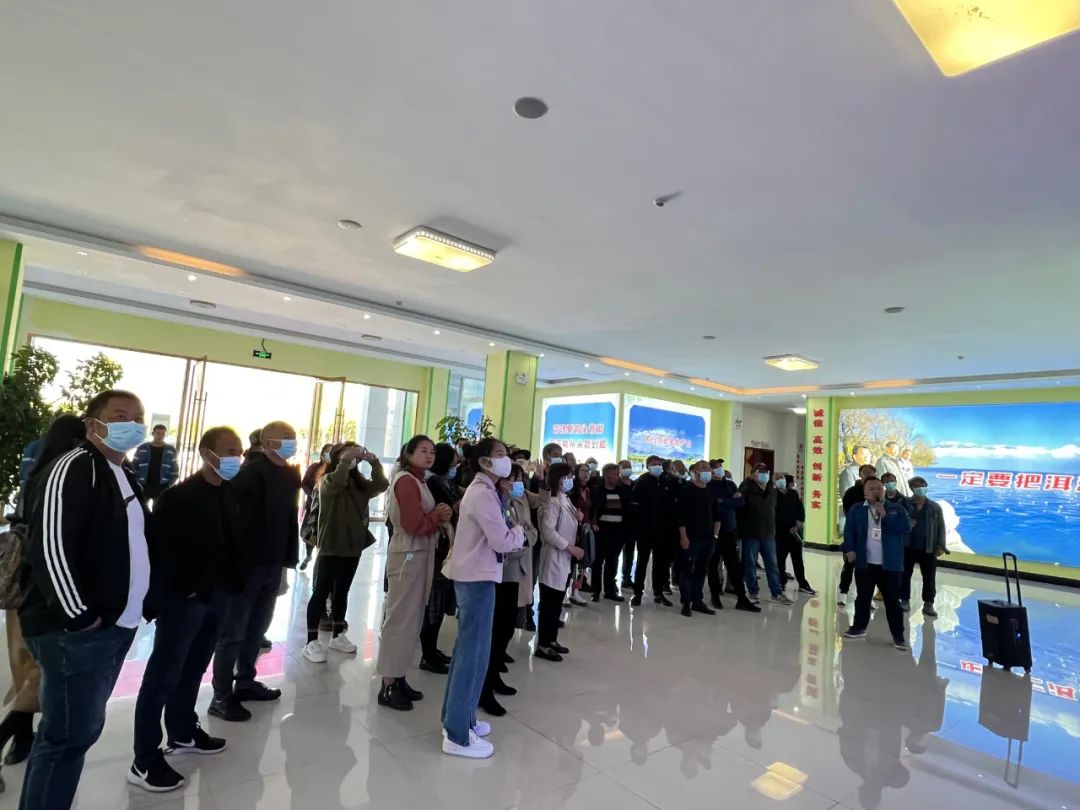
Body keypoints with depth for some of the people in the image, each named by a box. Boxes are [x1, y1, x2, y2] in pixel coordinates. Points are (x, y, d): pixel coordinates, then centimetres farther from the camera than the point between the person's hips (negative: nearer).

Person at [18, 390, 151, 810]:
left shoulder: (126, 476, 15)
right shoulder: (74, 468, -13)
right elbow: (50, 545, -21)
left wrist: (138, 606, 13)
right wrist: (77, 616, -19)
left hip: (116, 625, 9)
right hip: (75, 630, -9)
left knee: (80, 726, 17)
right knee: (70, 733, -1)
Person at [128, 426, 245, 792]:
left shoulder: (229, 496, 7)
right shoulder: (178, 497, -15)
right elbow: (162, 548, -17)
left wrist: (235, 583, 3)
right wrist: (182, 590, -15)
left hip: (217, 597, 7)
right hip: (183, 599, -7)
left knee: (193, 669, 21)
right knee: (163, 676, 4)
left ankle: (182, 733, 38)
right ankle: (144, 761, 17)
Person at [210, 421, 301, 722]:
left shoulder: (290, 475, 9)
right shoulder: (250, 473, -13)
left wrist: (288, 557, 11)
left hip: (273, 564, 7)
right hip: (246, 563, -7)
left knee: (258, 627, 18)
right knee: (233, 630, 3)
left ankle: (245, 682, 33)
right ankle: (222, 696, 15)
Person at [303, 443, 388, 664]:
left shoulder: (360, 483, 6)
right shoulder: (327, 481, -7)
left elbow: (382, 486, -8)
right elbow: (337, 483, -30)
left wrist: (374, 463, -15)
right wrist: (346, 460, -29)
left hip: (353, 546, 5)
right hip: (330, 547, -5)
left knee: (342, 592, 16)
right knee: (321, 593, 2)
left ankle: (337, 636, 28)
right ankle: (312, 641, 10)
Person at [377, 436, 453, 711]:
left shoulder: (419, 481, 14)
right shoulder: (405, 481, -16)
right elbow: (415, 525, -23)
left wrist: (440, 515, -5)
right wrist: (438, 516, -7)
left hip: (422, 555, 10)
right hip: (408, 556, -10)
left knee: (412, 620, 15)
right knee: (400, 619, -2)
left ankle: (398, 677, 25)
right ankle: (388, 686, 8)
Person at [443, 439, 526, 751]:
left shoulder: (483, 490, 14)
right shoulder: (483, 493, -19)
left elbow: (496, 531, 9)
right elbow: (502, 542, -23)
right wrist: (518, 531, -4)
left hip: (474, 575, 10)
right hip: (478, 577, -10)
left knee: (467, 648, 18)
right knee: (475, 652, -2)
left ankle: (456, 717, 30)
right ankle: (458, 735, 9)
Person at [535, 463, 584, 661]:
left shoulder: (566, 500, 11)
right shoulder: (553, 502, -16)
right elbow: (548, 531, -23)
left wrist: (578, 518, 1)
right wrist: (570, 547, -20)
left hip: (564, 560, 9)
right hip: (554, 558, -9)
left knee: (557, 604, 16)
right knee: (548, 604, -2)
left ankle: (551, 640, 27)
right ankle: (542, 645, 7)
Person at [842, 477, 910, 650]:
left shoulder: (897, 509, 3)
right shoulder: (857, 510, 4)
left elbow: (906, 527, -10)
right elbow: (849, 531, 1)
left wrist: (886, 516, -16)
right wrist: (849, 549, -11)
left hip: (890, 564, -1)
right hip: (865, 563, 1)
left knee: (893, 601, 3)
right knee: (863, 598, 12)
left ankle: (898, 636, 13)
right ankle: (859, 628, 25)